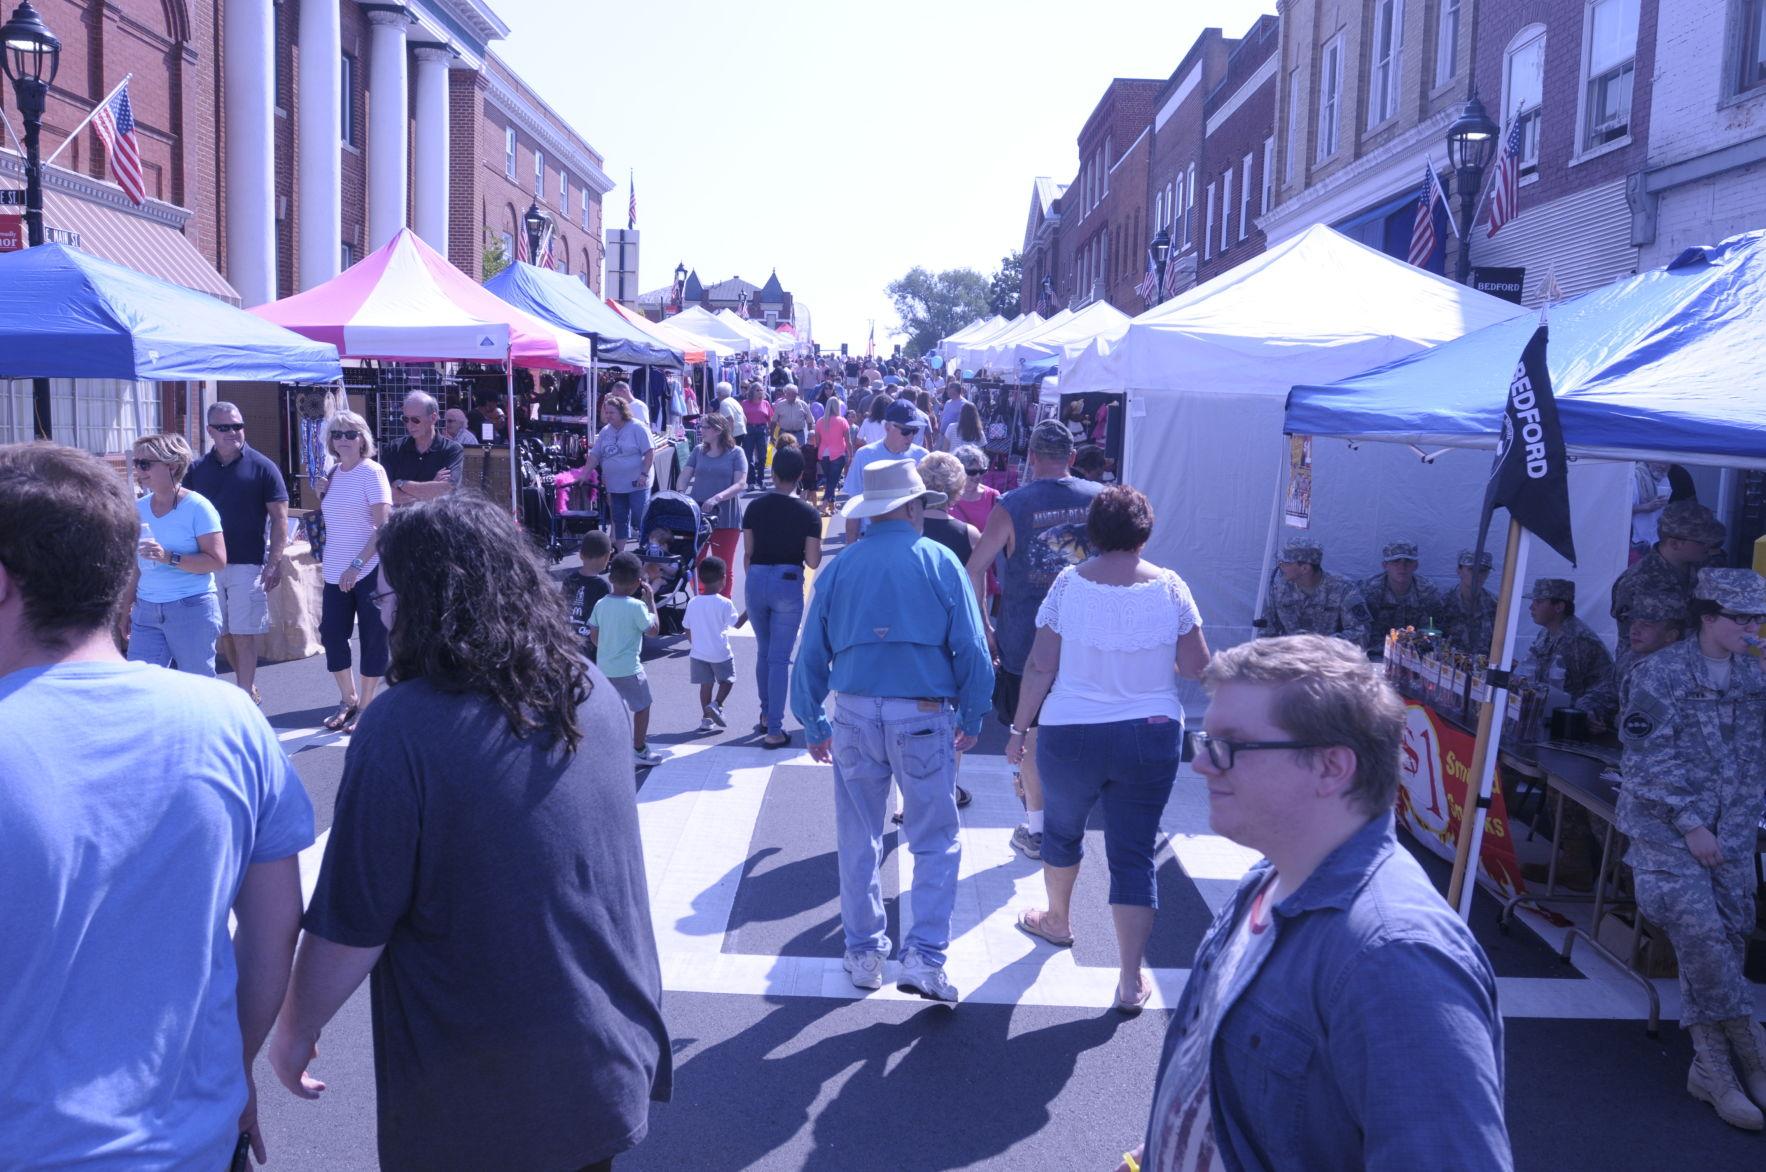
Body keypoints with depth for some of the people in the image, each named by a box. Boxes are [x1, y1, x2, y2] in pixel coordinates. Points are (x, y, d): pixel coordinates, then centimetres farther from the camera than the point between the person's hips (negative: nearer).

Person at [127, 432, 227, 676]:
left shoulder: (197, 507, -7)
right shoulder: (139, 508, 9)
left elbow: (218, 561, -13)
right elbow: (135, 563, 18)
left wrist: (169, 557, -22)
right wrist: (129, 605, 16)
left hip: (192, 608, -5)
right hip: (146, 610, 5)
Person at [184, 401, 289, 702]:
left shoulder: (261, 467, -2)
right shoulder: (197, 470, 8)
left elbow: (279, 518, -3)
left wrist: (274, 562, -11)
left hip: (247, 563, -4)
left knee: (243, 634, -4)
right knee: (223, 634, 10)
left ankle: (245, 697, 1)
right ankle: (249, 689, 23)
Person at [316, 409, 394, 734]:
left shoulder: (372, 472, -8)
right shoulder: (332, 473, 10)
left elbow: (383, 525, -14)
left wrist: (357, 564, -20)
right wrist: (322, 494, 4)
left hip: (369, 570, -6)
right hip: (336, 571, 6)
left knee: (373, 639, 1)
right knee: (331, 634, 7)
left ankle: (366, 705, 12)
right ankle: (348, 699, 24)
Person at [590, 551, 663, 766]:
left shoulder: (601, 604, -1)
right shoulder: (636, 606, -17)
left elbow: (593, 636, 4)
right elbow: (654, 629, -6)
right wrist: (650, 601, -1)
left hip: (603, 667, 5)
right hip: (629, 668, -5)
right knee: (642, 706, 11)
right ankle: (640, 750, 16)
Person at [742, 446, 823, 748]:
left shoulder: (755, 507, 0)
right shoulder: (808, 513, -8)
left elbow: (748, 553, 5)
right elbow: (813, 561, -9)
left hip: (756, 580, 3)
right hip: (788, 583, -3)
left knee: (763, 652, 21)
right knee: (780, 658, 2)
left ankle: (766, 715, 33)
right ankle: (774, 730, 3)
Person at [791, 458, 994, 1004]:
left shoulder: (839, 567, 4)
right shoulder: (940, 562, -3)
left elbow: (811, 654, 6)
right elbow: (971, 649, -5)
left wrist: (813, 725, 16)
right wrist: (972, 719, 6)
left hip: (854, 715, 3)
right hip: (924, 717, -2)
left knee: (858, 842, 15)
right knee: (935, 842, 8)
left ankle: (864, 953, 23)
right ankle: (923, 956, 0)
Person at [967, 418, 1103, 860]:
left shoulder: (1012, 505, -10)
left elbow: (975, 569, -10)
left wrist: (984, 624, 0)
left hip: (1025, 638, -3)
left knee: (1032, 732, 8)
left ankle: (1036, 830, 16)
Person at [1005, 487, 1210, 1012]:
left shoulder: (1069, 583, -8)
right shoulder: (1170, 587, -5)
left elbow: (1040, 666, -8)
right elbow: (1197, 667, -3)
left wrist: (1019, 728, 2)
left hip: (1072, 734, 0)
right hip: (1153, 734, 1)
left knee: (1062, 828, 25)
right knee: (1135, 853, 7)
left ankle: (1057, 919, 46)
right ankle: (1131, 980, 6)